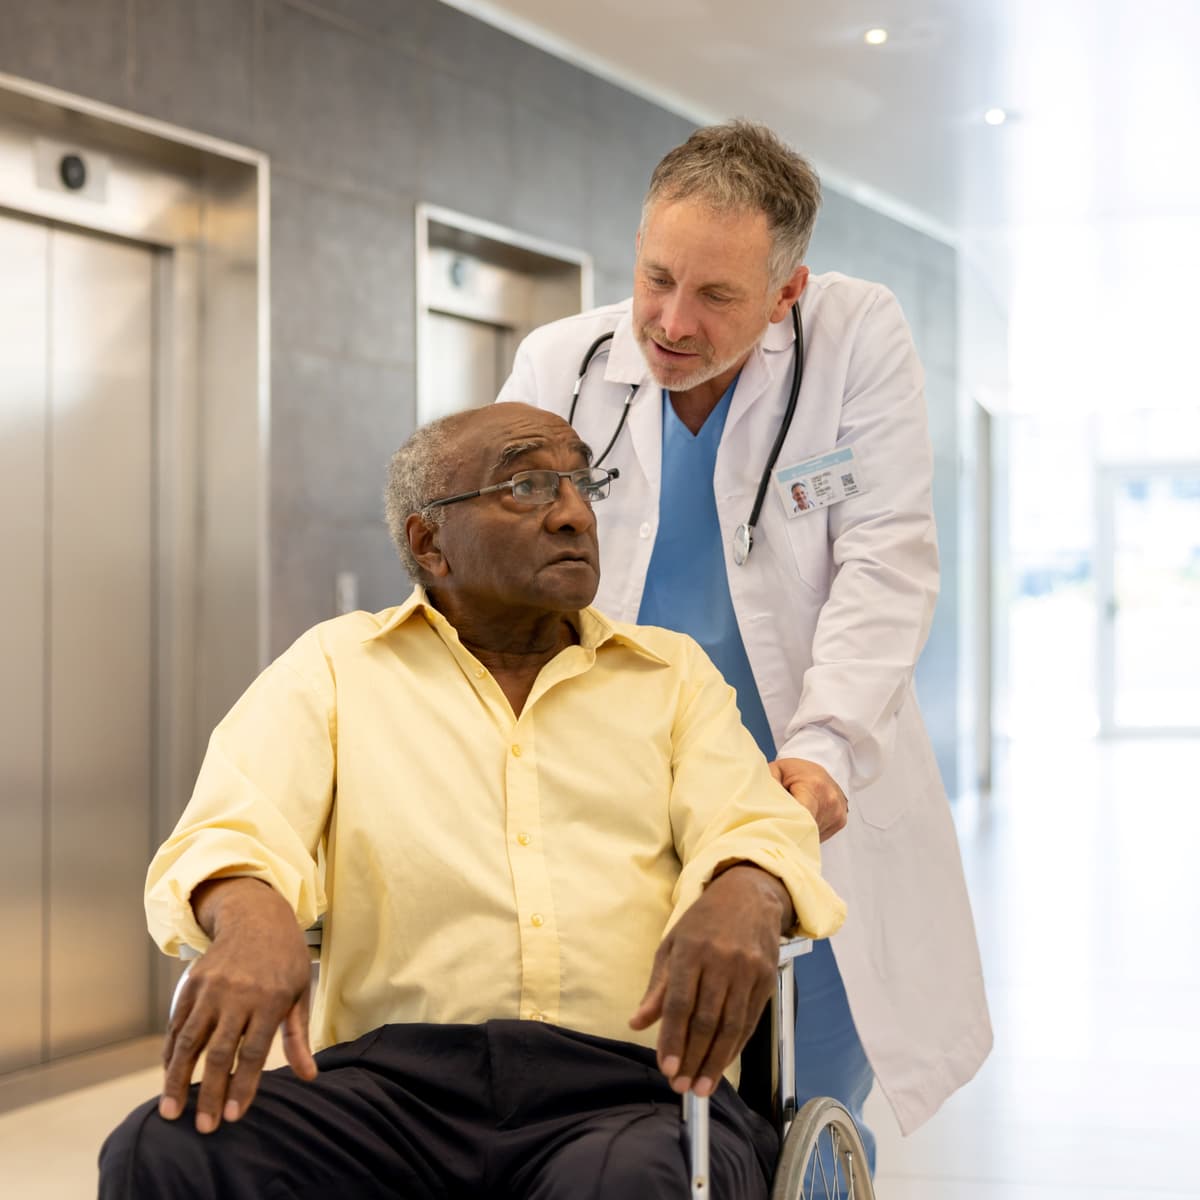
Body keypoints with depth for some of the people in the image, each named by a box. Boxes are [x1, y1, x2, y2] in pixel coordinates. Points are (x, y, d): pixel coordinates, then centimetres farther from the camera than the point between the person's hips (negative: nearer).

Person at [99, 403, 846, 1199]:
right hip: (397, 1071, 1)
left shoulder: (674, 673, 21)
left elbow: (757, 827, 6)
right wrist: (253, 918, -25)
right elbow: (232, 826, 1)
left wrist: (740, 899, -21)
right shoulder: (336, 666, 17)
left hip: (631, 1081, 0)